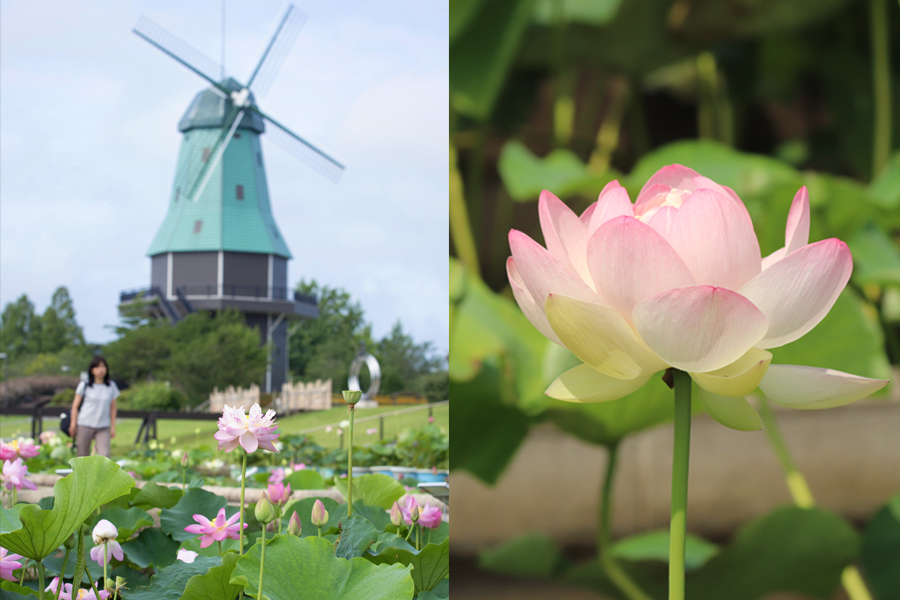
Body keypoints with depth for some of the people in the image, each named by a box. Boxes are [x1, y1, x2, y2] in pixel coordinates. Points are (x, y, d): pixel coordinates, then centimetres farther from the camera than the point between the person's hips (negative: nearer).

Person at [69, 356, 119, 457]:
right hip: (84, 425, -1)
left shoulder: (111, 386, 8)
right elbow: (75, 406, 5)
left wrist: (113, 427, 10)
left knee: (104, 454, -14)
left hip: (103, 427, 1)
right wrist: (73, 424, 1)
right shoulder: (84, 385, 1)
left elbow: (113, 408, 13)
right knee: (83, 455, 2)